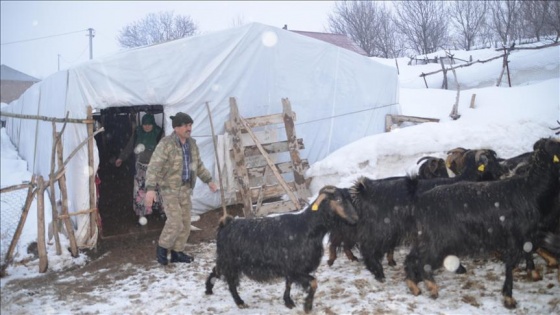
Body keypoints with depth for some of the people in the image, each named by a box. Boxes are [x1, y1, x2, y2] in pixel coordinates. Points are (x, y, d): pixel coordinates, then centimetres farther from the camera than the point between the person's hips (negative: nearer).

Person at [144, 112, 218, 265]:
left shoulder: (192, 144, 8)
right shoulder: (166, 144, -15)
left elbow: (199, 165, 21)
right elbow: (154, 167, -19)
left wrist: (209, 181, 20)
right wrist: (150, 188, -28)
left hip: (186, 189, 7)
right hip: (170, 189, -7)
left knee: (185, 223, 9)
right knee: (175, 221, -12)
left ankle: (177, 251, 24)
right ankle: (162, 247, 12)